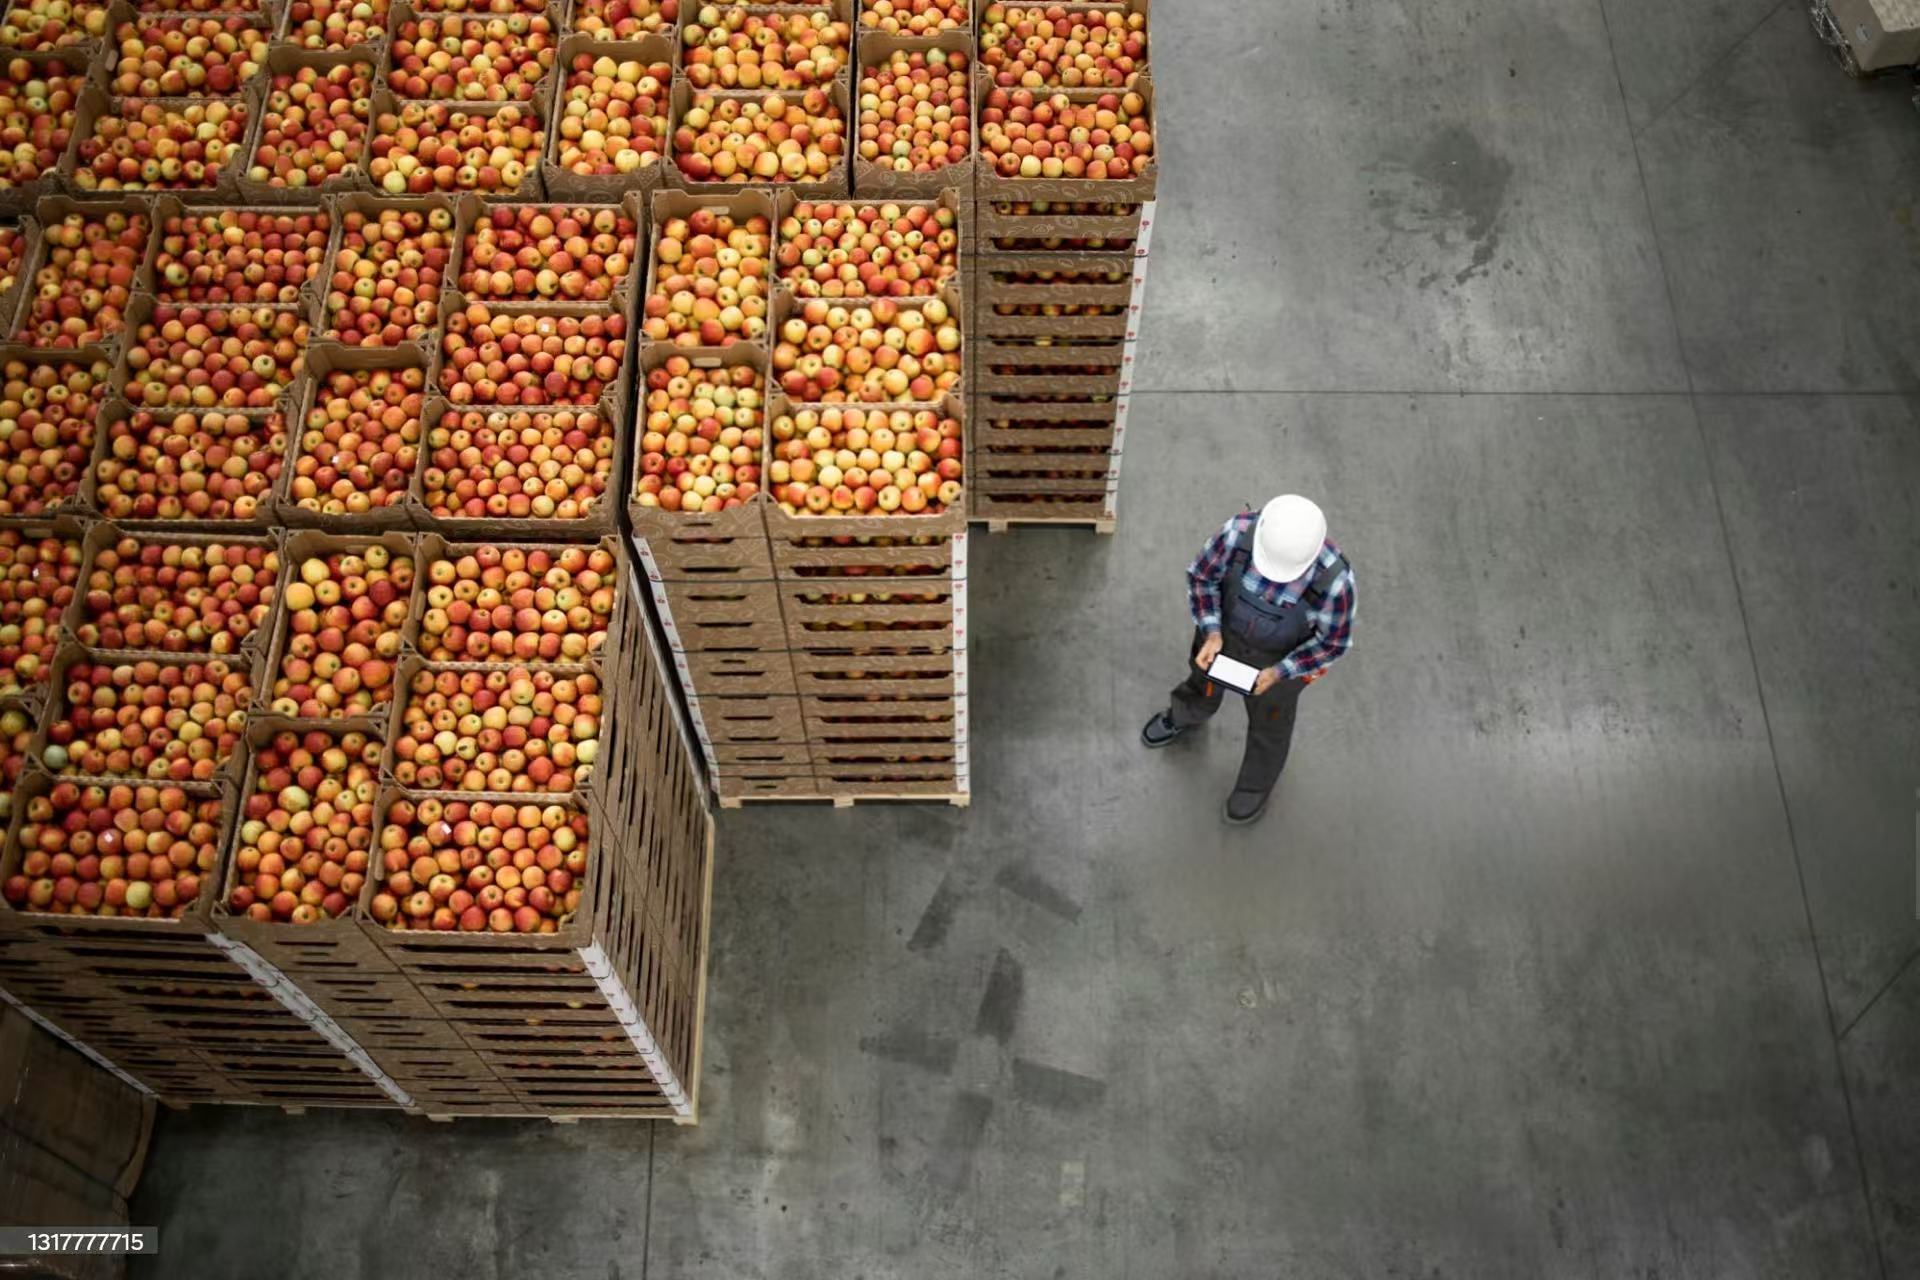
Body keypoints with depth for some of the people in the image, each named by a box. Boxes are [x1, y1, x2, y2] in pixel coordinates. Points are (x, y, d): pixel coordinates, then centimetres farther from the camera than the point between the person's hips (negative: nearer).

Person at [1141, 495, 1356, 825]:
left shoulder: (1334, 580, -40)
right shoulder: (1238, 533, -36)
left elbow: (1333, 642, -21)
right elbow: (1202, 576, -16)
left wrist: (1278, 673, -26)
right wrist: (1211, 634, -25)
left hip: (1282, 656, -2)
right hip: (1225, 631, 2)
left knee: (1269, 719, 26)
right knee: (1203, 686, 33)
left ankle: (1257, 783, 59)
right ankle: (1183, 717, 70)